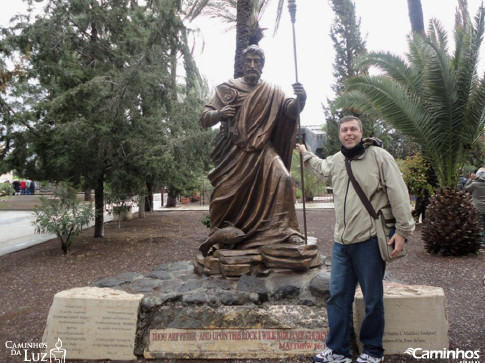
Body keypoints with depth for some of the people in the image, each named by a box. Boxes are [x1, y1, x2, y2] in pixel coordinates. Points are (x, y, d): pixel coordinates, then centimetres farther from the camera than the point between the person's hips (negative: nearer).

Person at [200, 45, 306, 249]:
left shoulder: (272, 92, 12)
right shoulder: (226, 89, 11)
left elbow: (290, 109, -5)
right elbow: (204, 119, 7)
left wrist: (300, 99, -28)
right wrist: (219, 113, -15)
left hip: (262, 151, 0)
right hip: (232, 154, 0)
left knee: (282, 178, -23)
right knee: (226, 194, -5)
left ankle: (283, 230, -17)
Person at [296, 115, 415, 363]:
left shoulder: (379, 156, -6)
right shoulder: (335, 161, 12)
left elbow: (399, 194, -9)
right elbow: (321, 167, 37)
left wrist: (403, 230, -12)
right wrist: (304, 152, 44)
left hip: (370, 241, -5)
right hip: (341, 242, 6)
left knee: (373, 300, 8)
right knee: (338, 296, 10)